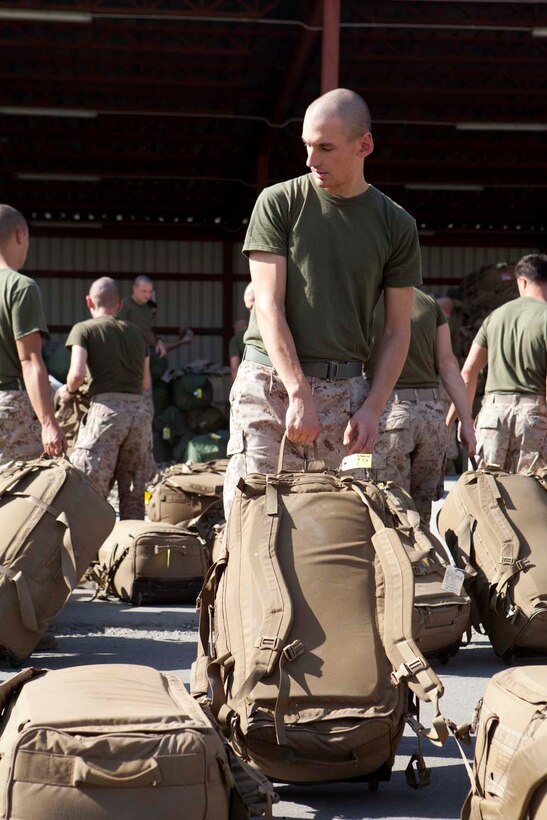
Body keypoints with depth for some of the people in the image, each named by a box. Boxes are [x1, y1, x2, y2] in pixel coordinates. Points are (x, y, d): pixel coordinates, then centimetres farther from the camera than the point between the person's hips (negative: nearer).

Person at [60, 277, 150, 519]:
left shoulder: (84, 329, 5)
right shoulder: (136, 333, 19)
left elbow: (77, 373, -8)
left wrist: (69, 391, 11)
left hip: (106, 408, -5)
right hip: (139, 409, 5)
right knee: (134, 491, 10)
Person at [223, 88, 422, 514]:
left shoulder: (396, 224, 7)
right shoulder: (278, 203, 3)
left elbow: (397, 329, 9)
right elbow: (269, 306, -4)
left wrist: (373, 407, -3)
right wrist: (299, 392, -13)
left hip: (346, 388, 1)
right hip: (271, 382, -1)